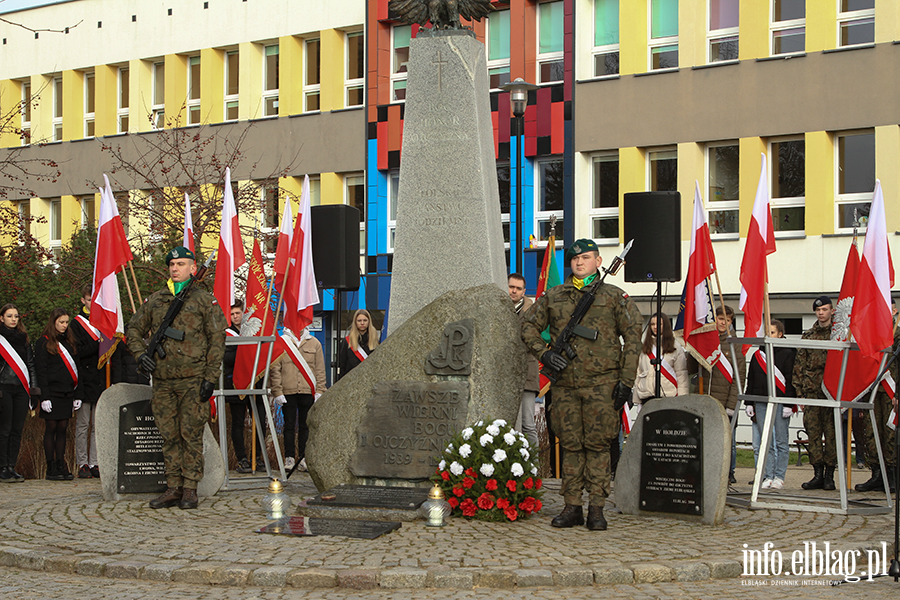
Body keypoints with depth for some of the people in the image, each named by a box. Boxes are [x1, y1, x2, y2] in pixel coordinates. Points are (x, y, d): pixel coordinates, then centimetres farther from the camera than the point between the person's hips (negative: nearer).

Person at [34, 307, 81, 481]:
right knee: (51, 429, -2)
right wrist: (45, 396, -14)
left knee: (63, 429, 6)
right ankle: (51, 468, 1)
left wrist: (77, 395, 11)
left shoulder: (69, 342, 16)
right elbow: (41, 371, -7)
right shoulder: (43, 343, -3)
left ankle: (61, 466, 10)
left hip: (67, 393, 5)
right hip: (52, 392, -5)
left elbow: (75, 368, 17)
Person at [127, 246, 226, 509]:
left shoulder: (205, 300, 1)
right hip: (163, 381, 4)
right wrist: (141, 353, 3)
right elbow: (133, 329, 22)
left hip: (193, 381, -4)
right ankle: (173, 489, 13)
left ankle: (190, 490, 3)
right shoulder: (155, 300, 13)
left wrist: (210, 377, -10)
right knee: (169, 436, 7)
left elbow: (217, 339, -3)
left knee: (191, 435, -3)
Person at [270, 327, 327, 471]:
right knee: (289, 425, 3)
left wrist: (319, 391, 1)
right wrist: (277, 392, -6)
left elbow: (320, 370, 10)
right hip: (287, 392, -1)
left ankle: (304, 458, 11)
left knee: (306, 426, 5)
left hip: (308, 391, 1)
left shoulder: (314, 343, 9)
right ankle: (289, 458, 9)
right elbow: (274, 370, 2)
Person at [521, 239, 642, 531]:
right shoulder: (553, 296, 12)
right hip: (565, 383, 3)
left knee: (597, 444, -3)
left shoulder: (614, 296, 4)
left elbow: (632, 336, 2)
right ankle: (572, 507, 11)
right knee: (570, 444, 6)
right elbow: (529, 326, 17)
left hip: (601, 383, -3)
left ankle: (596, 508, 2)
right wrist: (543, 353, -1)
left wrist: (626, 379, -5)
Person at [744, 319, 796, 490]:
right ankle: (768, 476, 6)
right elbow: (751, 380, 16)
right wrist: (749, 403, 10)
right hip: (761, 403, 4)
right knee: (765, 442, 3)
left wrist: (788, 404, -10)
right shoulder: (757, 355, 14)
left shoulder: (787, 354, 1)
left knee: (781, 441, 1)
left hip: (780, 402, -4)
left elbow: (790, 380, -3)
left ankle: (779, 477, 5)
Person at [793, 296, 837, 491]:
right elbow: (799, 363, 15)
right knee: (812, 431, 1)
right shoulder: (808, 335, 15)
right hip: (811, 390, 3)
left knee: (831, 431, -2)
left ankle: (829, 474, 4)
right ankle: (818, 473, 6)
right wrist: (799, 390, 7)